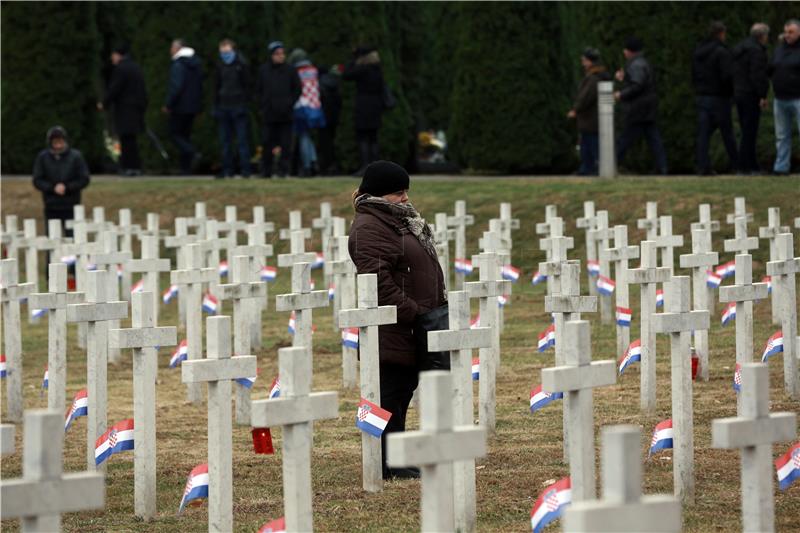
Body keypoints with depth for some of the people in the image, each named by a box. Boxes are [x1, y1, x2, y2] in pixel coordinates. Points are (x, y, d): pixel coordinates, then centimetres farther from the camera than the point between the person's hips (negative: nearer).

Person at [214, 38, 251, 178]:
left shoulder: (241, 65, -2)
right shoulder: (220, 66, 12)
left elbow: (246, 86, -2)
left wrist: (244, 104, -10)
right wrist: (216, 107, 11)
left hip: (238, 107, -5)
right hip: (223, 107, 5)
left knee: (242, 139, -5)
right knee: (225, 141, 5)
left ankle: (245, 169, -4)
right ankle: (227, 169, 10)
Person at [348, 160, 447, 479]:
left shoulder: (398, 220, 19)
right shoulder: (369, 228, -15)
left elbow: (422, 270, 27)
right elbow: (379, 281, -23)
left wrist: (437, 307, 17)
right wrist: (412, 313, -22)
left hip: (410, 331, 10)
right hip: (391, 333, -10)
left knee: (404, 391, 12)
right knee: (390, 395, -7)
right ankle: (389, 464, -5)